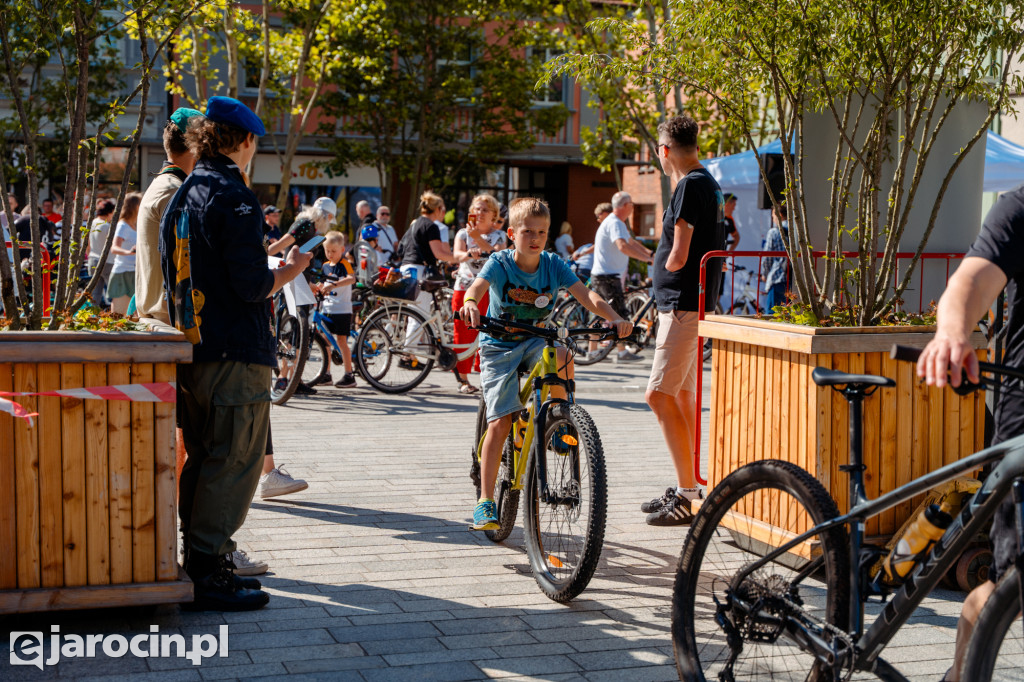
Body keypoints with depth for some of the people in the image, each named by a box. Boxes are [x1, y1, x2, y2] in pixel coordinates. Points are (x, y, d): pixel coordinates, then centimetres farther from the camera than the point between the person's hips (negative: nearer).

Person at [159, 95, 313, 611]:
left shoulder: (181, 196, 13)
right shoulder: (233, 198, -14)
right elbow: (252, 285, -20)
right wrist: (292, 269, -1)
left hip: (190, 350, 9)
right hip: (235, 354, -9)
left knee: (202, 460, 16)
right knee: (233, 463, -3)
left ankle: (196, 564, 23)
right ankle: (208, 573, -1)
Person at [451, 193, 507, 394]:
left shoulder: (499, 236, 8)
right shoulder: (463, 233, 9)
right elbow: (457, 254, -11)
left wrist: (479, 239, -26)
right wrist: (469, 254, -34)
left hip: (489, 290, 0)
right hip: (465, 288, 0)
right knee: (464, 334, -1)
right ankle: (463, 379, 6)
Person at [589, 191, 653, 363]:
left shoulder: (617, 223, 18)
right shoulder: (614, 223, -18)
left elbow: (632, 242, 26)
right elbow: (623, 247, -34)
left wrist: (650, 253, 15)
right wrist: (648, 258, -34)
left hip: (599, 276, 11)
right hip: (607, 276, -11)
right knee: (620, 314, -9)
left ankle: (592, 351, 17)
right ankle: (622, 352, -7)